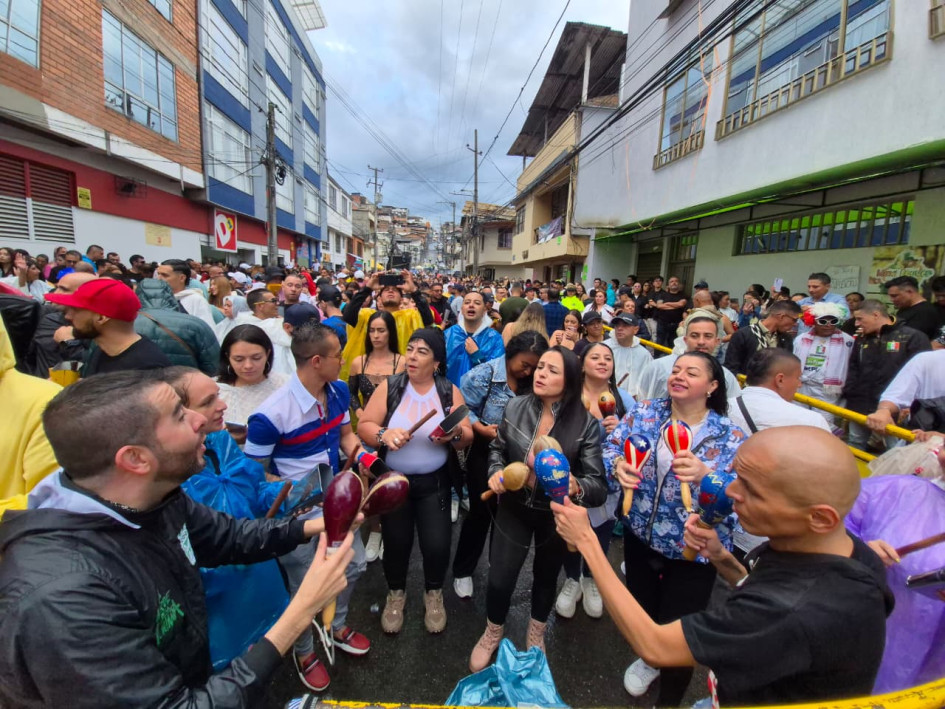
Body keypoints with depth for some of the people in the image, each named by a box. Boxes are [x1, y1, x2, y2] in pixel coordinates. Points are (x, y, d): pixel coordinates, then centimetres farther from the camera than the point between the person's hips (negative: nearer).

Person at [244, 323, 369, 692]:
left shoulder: (339, 391, -8)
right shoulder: (270, 415, -28)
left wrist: (361, 456, -12)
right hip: (298, 513, -6)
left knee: (354, 565, 22)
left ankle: (337, 626, 52)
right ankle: (303, 652, 47)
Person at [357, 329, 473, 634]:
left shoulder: (450, 391, -5)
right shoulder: (389, 387, -7)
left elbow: (468, 437, -5)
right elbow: (364, 426, -8)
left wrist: (455, 435, -27)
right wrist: (384, 434, -27)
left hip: (434, 482, 0)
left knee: (437, 544, 1)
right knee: (395, 542, 13)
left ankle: (433, 593, 34)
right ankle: (396, 593, 44)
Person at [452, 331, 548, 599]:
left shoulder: (531, 382, -2)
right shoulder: (484, 374, -16)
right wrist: (483, 429, -27)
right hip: (484, 453, -4)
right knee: (481, 511, 5)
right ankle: (462, 571, 28)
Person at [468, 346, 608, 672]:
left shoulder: (586, 424, -22)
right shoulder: (515, 407, -16)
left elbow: (599, 485, -22)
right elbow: (497, 448, 2)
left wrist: (576, 486, -42)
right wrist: (496, 472, -17)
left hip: (555, 514, -1)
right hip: (514, 507, 1)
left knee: (546, 576, 23)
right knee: (499, 580, 6)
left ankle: (536, 634, 56)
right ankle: (492, 633, 43)